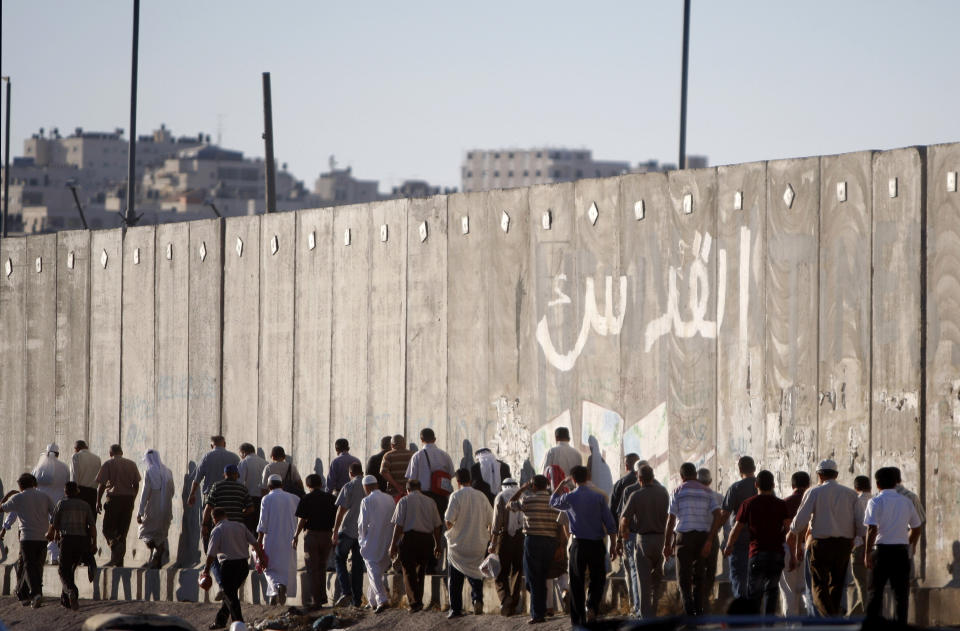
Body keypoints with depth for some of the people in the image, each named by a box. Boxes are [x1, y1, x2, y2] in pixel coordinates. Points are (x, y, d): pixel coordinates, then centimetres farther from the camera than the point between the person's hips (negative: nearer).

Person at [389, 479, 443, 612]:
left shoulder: (404, 501, 1)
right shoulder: (430, 502, 12)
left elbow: (399, 525, -5)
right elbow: (437, 526, 13)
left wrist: (393, 545, -3)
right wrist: (437, 545, 21)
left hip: (409, 537, -4)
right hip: (427, 539, 4)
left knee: (409, 572, -1)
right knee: (420, 571, 16)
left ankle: (414, 602, -13)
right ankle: (419, 600, 19)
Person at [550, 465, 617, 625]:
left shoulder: (570, 498, -6)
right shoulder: (598, 497, -3)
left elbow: (553, 502, 17)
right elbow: (610, 523, -3)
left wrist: (562, 485, 24)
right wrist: (613, 545, 3)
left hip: (579, 545, -1)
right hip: (597, 544, 1)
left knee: (577, 582, 7)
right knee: (598, 579, 14)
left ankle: (578, 619, 7)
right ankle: (592, 607, -9)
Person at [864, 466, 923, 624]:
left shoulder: (876, 502, -6)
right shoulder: (906, 501, 8)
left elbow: (872, 529, -15)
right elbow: (916, 527, 16)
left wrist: (867, 553, -12)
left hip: (881, 550, -3)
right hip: (902, 550, 3)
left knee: (876, 590, 3)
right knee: (901, 592, 6)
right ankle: (901, 623, 1)